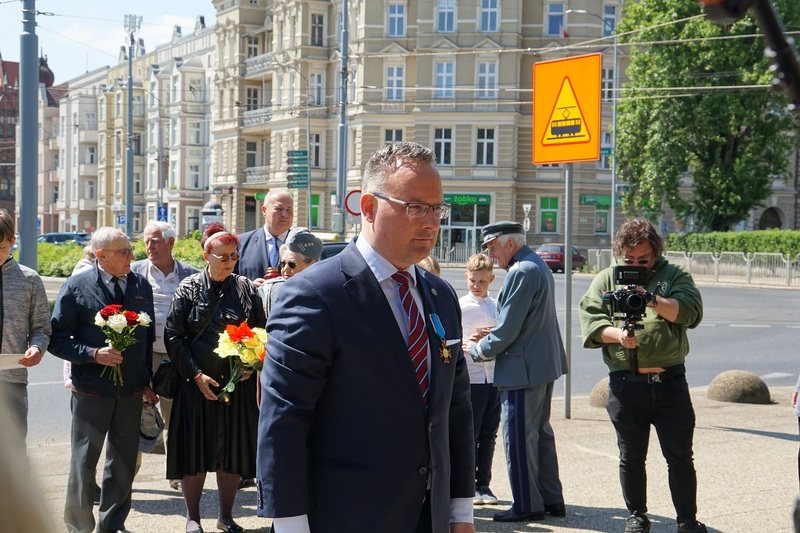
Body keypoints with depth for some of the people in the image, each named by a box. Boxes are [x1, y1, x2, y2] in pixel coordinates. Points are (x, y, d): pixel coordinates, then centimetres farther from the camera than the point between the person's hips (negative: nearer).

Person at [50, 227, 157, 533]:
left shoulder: (141, 286, 7)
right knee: (83, 462, 5)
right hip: (91, 392, -4)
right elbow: (57, 339, -7)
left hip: (131, 393, 4)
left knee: (123, 462, 12)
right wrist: (93, 354, -19)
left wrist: (148, 382, 10)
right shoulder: (77, 286, -6)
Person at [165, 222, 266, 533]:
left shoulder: (246, 289, 5)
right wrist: (196, 375, -10)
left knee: (233, 450, 7)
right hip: (197, 383, -2)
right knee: (195, 449, 3)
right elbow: (173, 336, -4)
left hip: (238, 383, 2)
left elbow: (261, 332, 10)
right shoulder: (189, 289, -2)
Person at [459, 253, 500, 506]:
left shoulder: (498, 306, 10)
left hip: (495, 378, 3)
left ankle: (484, 484, 16)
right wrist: (464, 342, -22)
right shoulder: (460, 306, 0)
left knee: (489, 434, 8)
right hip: (470, 378, -3)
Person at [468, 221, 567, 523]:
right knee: (541, 433, 16)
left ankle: (527, 505, 5)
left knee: (519, 436, -2)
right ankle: (551, 500, 23)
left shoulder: (521, 273, -18)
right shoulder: (538, 266, 14)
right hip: (544, 363, 10)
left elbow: (507, 331, -19)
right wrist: (491, 337, 15)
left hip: (523, 369, -10)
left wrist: (478, 350, -5)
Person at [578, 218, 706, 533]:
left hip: (670, 381, -1)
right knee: (631, 457, 10)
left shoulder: (674, 275, 8)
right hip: (626, 385, 1)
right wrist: (617, 334, -17)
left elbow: (691, 311, -8)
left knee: (680, 457, 2)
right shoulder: (606, 279, 11)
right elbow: (590, 320, 0)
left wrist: (654, 300, -20)